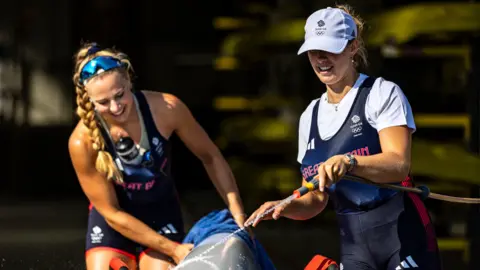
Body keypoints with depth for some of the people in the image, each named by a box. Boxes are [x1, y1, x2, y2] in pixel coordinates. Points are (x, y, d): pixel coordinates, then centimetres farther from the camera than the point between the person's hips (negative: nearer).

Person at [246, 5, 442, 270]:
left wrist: (348, 162, -37)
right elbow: (317, 199, 16)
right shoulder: (310, 117, 14)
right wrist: (285, 207, -6)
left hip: (403, 238, -5)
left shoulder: (382, 93, -4)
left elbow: (399, 164, -20)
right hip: (354, 247, 5)